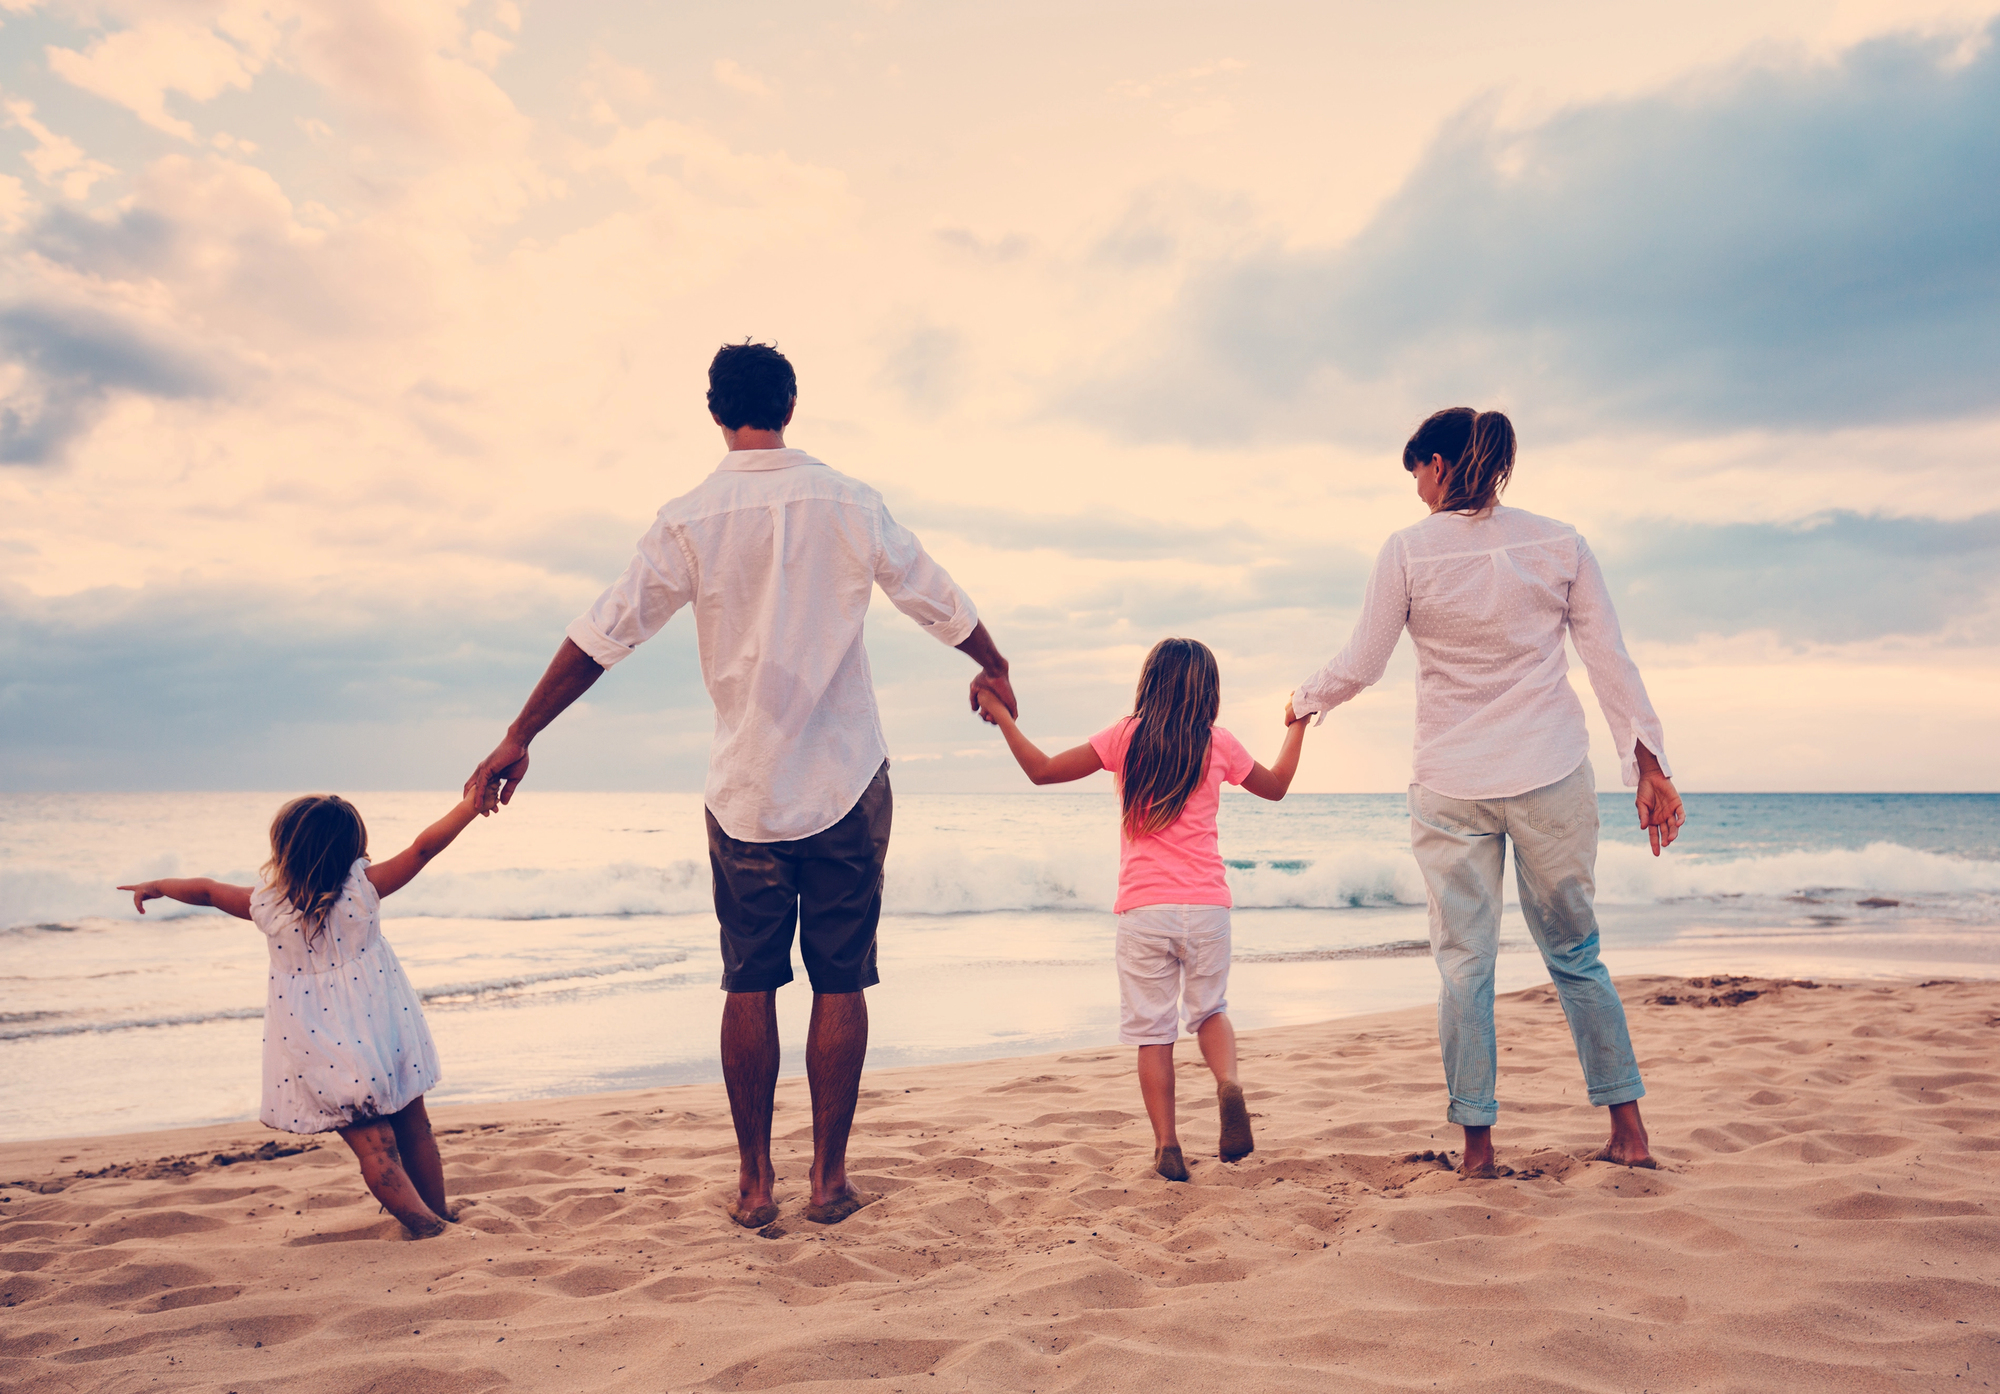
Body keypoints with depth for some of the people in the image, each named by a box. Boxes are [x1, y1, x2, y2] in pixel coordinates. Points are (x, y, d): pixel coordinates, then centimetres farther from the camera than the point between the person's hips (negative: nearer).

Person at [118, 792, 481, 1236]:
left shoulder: (266, 903, -4)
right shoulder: (363, 886, -9)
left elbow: (206, 890, 13)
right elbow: (423, 848, -11)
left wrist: (157, 886, 31)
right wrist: (471, 803, -7)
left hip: (325, 1062, 0)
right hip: (383, 1036, 0)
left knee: (373, 1148, 5)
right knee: (414, 1131, 16)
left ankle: (428, 1227, -2)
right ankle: (440, 1214, 27)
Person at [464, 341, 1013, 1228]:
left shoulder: (691, 520, -4)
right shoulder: (850, 505, -1)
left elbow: (601, 635, -5)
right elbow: (940, 604, 9)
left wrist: (519, 737, 2)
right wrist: (993, 668, 27)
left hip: (745, 789, 0)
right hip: (847, 781, 0)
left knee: (749, 986, 9)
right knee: (840, 984, 6)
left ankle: (755, 1181, 16)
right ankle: (829, 1177, 13)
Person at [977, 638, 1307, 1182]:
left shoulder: (1125, 736, 0)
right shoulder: (1218, 743, 4)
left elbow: (1043, 770, 0)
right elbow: (1276, 786, 22)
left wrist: (1002, 717, 12)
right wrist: (1297, 725, 36)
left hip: (1144, 911, -1)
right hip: (1207, 907, 1)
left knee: (1152, 1031, 7)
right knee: (1210, 1009, 20)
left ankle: (1166, 1145, 3)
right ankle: (1229, 1085, -7)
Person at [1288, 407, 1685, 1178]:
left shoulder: (1408, 551, -5)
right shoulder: (1559, 543, 1)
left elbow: (1359, 667, -2)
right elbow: (1612, 662, 0)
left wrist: (1305, 699, 17)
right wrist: (1650, 765, 4)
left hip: (1450, 786, -2)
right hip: (1553, 780, 2)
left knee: (1463, 962, 7)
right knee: (1574, 953, 16)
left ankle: (1478, 1144, 11)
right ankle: (1628, 1128, 20)